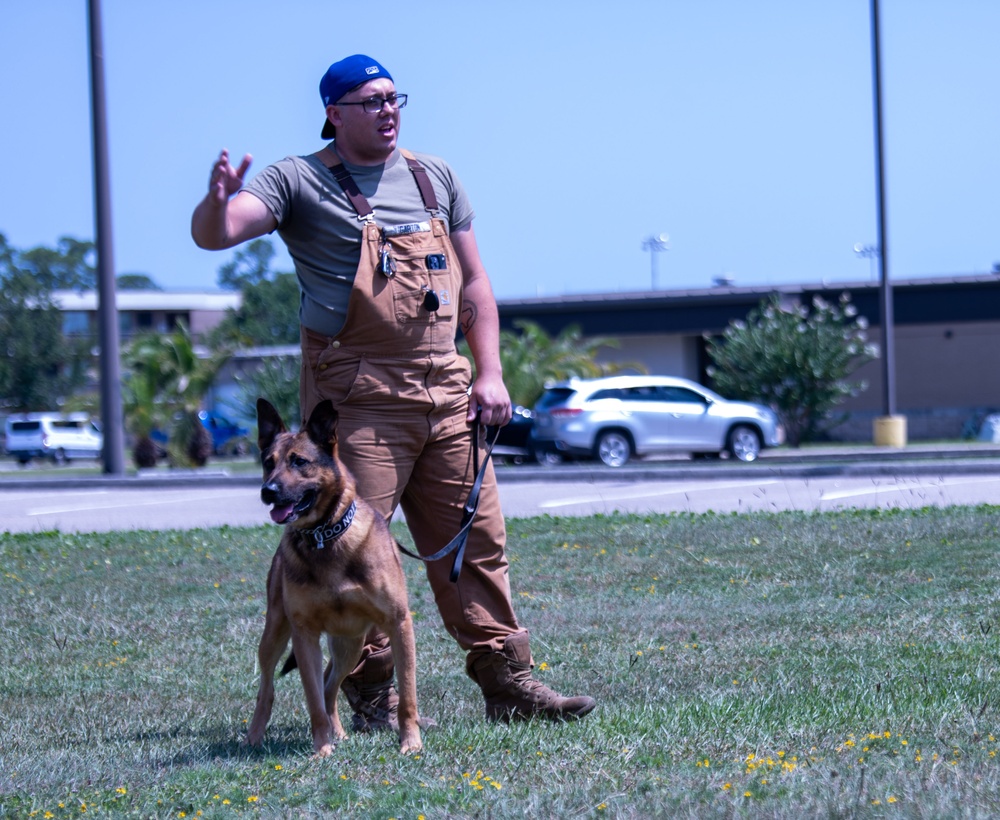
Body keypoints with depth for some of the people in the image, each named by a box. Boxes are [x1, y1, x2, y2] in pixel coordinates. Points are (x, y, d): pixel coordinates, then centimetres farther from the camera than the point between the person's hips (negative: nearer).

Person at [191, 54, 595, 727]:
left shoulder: (435, 178, 15)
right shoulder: (301, 182, -1)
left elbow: (473, 281, 18)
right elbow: (214, 235, -13)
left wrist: (489, 373, 8)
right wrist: (219, 199, -37)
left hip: (446, 391, 5)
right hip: (359, 399, -5)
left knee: (477, 543, 7)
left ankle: (509, 682, 13)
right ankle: (372, 698, 3)